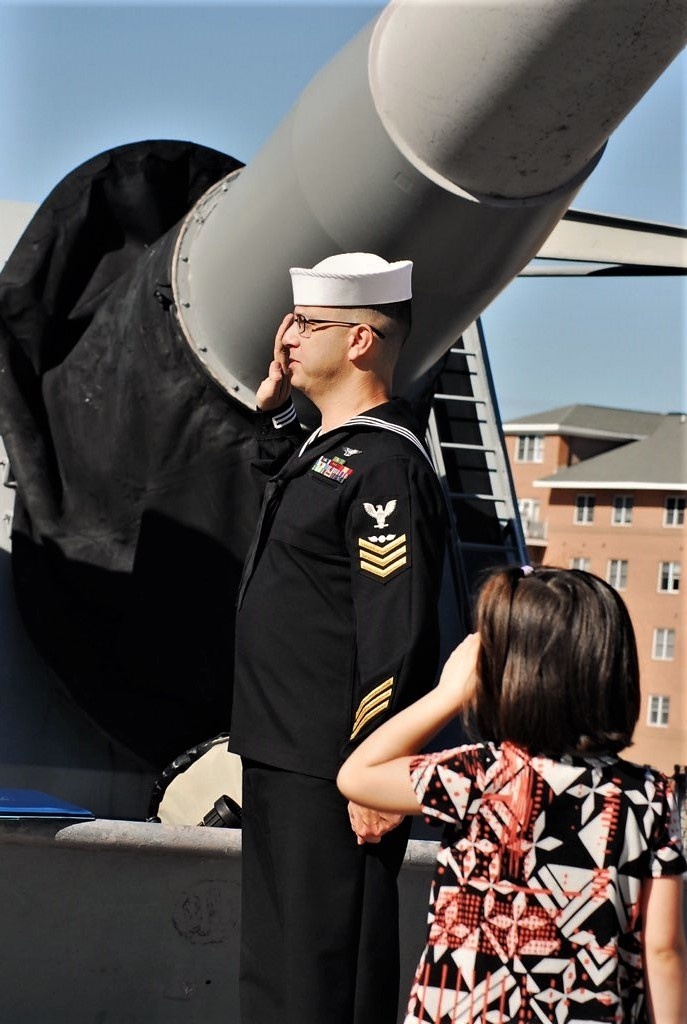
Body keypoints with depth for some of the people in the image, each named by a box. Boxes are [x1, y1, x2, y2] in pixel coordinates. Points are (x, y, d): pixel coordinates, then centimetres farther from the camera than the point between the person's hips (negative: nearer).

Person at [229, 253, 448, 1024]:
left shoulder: (385, 466, -18)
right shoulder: (321, 448, 12)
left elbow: (398, 638, -22)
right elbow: (282, 485, 37)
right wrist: (275, 408, 20)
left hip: (335, 776, -10)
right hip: (279, 758, 10)